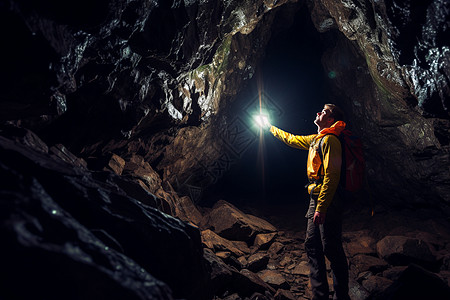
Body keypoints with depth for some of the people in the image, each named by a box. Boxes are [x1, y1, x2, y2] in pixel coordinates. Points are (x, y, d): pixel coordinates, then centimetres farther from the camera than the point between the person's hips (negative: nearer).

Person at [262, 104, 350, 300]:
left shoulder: (329, 140, -13)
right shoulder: (316, 139, 17)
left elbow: (331, 176, -21)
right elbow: (292, 140, 34)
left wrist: (321, 208, -25)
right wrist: (271, 128, 45)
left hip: (328, 202, -10)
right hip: (316, 199, 10)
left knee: (331, 249, -3)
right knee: (312, 246, 12)